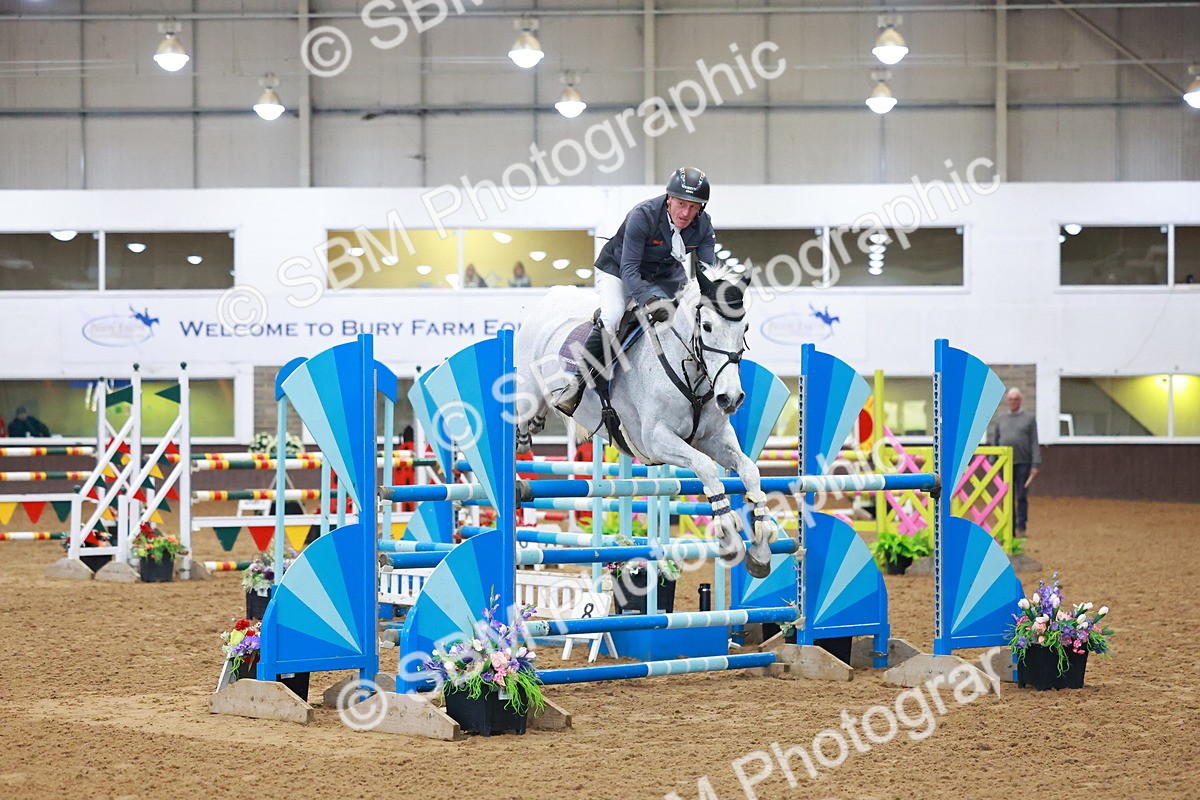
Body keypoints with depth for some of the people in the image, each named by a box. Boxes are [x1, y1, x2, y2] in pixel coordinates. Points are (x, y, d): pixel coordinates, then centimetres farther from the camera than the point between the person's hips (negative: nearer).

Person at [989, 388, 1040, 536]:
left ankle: (1021, 528, 1)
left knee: (1022, 497, -3)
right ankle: (1010, 528, 8)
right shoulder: (1000, 420, 14)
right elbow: (994, 443, 14)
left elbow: (1034, 444, 0)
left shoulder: (1030, 419, 6)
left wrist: (1035, 465, -8)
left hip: (1023, 464, -3)